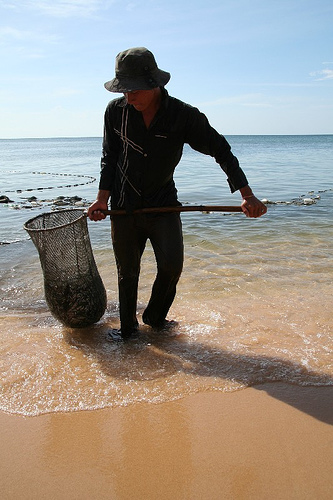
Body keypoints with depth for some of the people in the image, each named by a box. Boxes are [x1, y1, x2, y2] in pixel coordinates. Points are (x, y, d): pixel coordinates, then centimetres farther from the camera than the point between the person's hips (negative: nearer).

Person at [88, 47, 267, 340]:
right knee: (127, 272, 7)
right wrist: (102, 199, -2)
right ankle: (127, 329, 29)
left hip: (163, 204, -1)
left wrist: (248, 196, -12)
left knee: (172, 265, -14)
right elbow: (110, 158, 7)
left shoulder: (184, 115, -11)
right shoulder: (116, 111, -5)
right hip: (124, 206, 1)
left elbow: (221, 150, -6)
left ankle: (155, 317, 15)